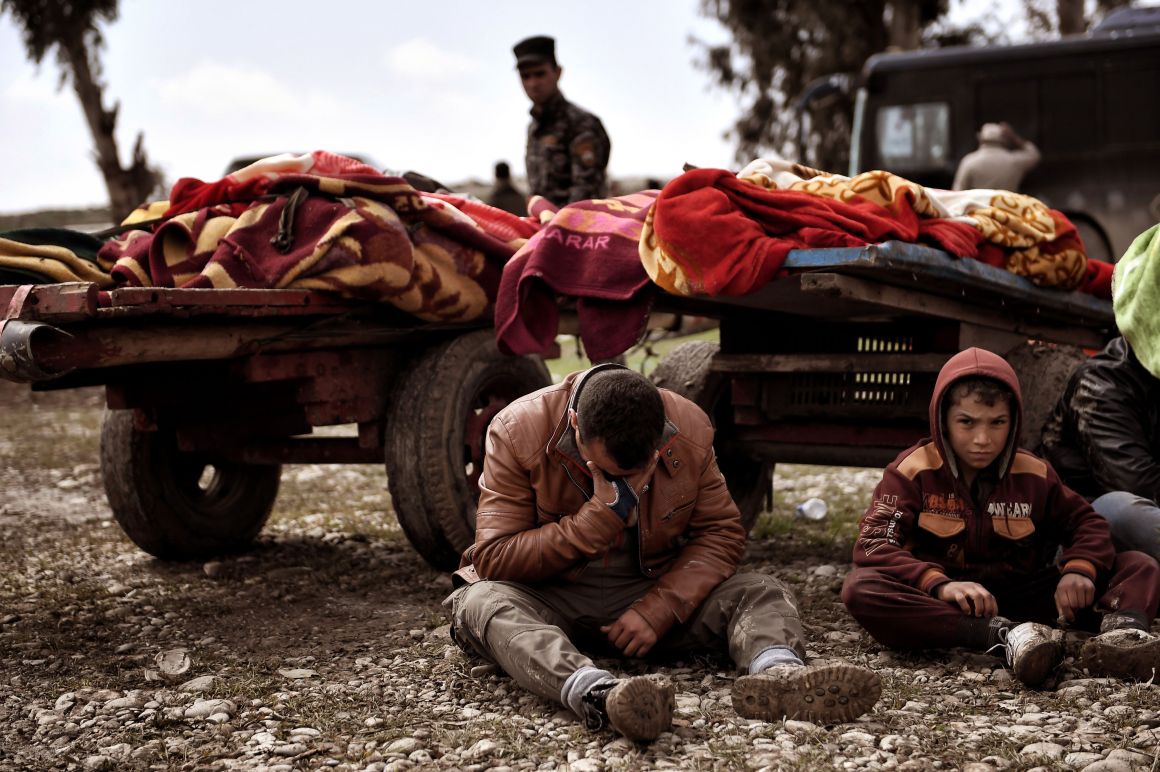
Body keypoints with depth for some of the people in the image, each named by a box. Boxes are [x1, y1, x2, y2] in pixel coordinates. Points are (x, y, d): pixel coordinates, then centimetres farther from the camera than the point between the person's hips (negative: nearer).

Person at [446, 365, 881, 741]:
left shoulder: (690, 429, -10)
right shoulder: (517, 432, -19)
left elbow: (721, 534, -5)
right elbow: (493, 560, -19)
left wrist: (656, 612, -20)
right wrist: (604, 514, -27)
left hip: (655, 594, 3)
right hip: (551, 602, -3)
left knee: (764, 594, -17)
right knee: (484, 602, -37)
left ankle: (777, 672, -52)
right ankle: (595, 694, -64)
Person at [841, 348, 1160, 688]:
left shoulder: (1033, 474, 6)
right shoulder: (913, 470, -5)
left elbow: (1086, 523, 12)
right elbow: (874, 543, -16)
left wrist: (1080, 569, -13)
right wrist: (939, 584, -34)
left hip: (1022, 600, 3)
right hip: (945, 605, -3)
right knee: (859, 588, -34)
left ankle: (1122, 630, -42)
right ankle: (1006, 638, -46)